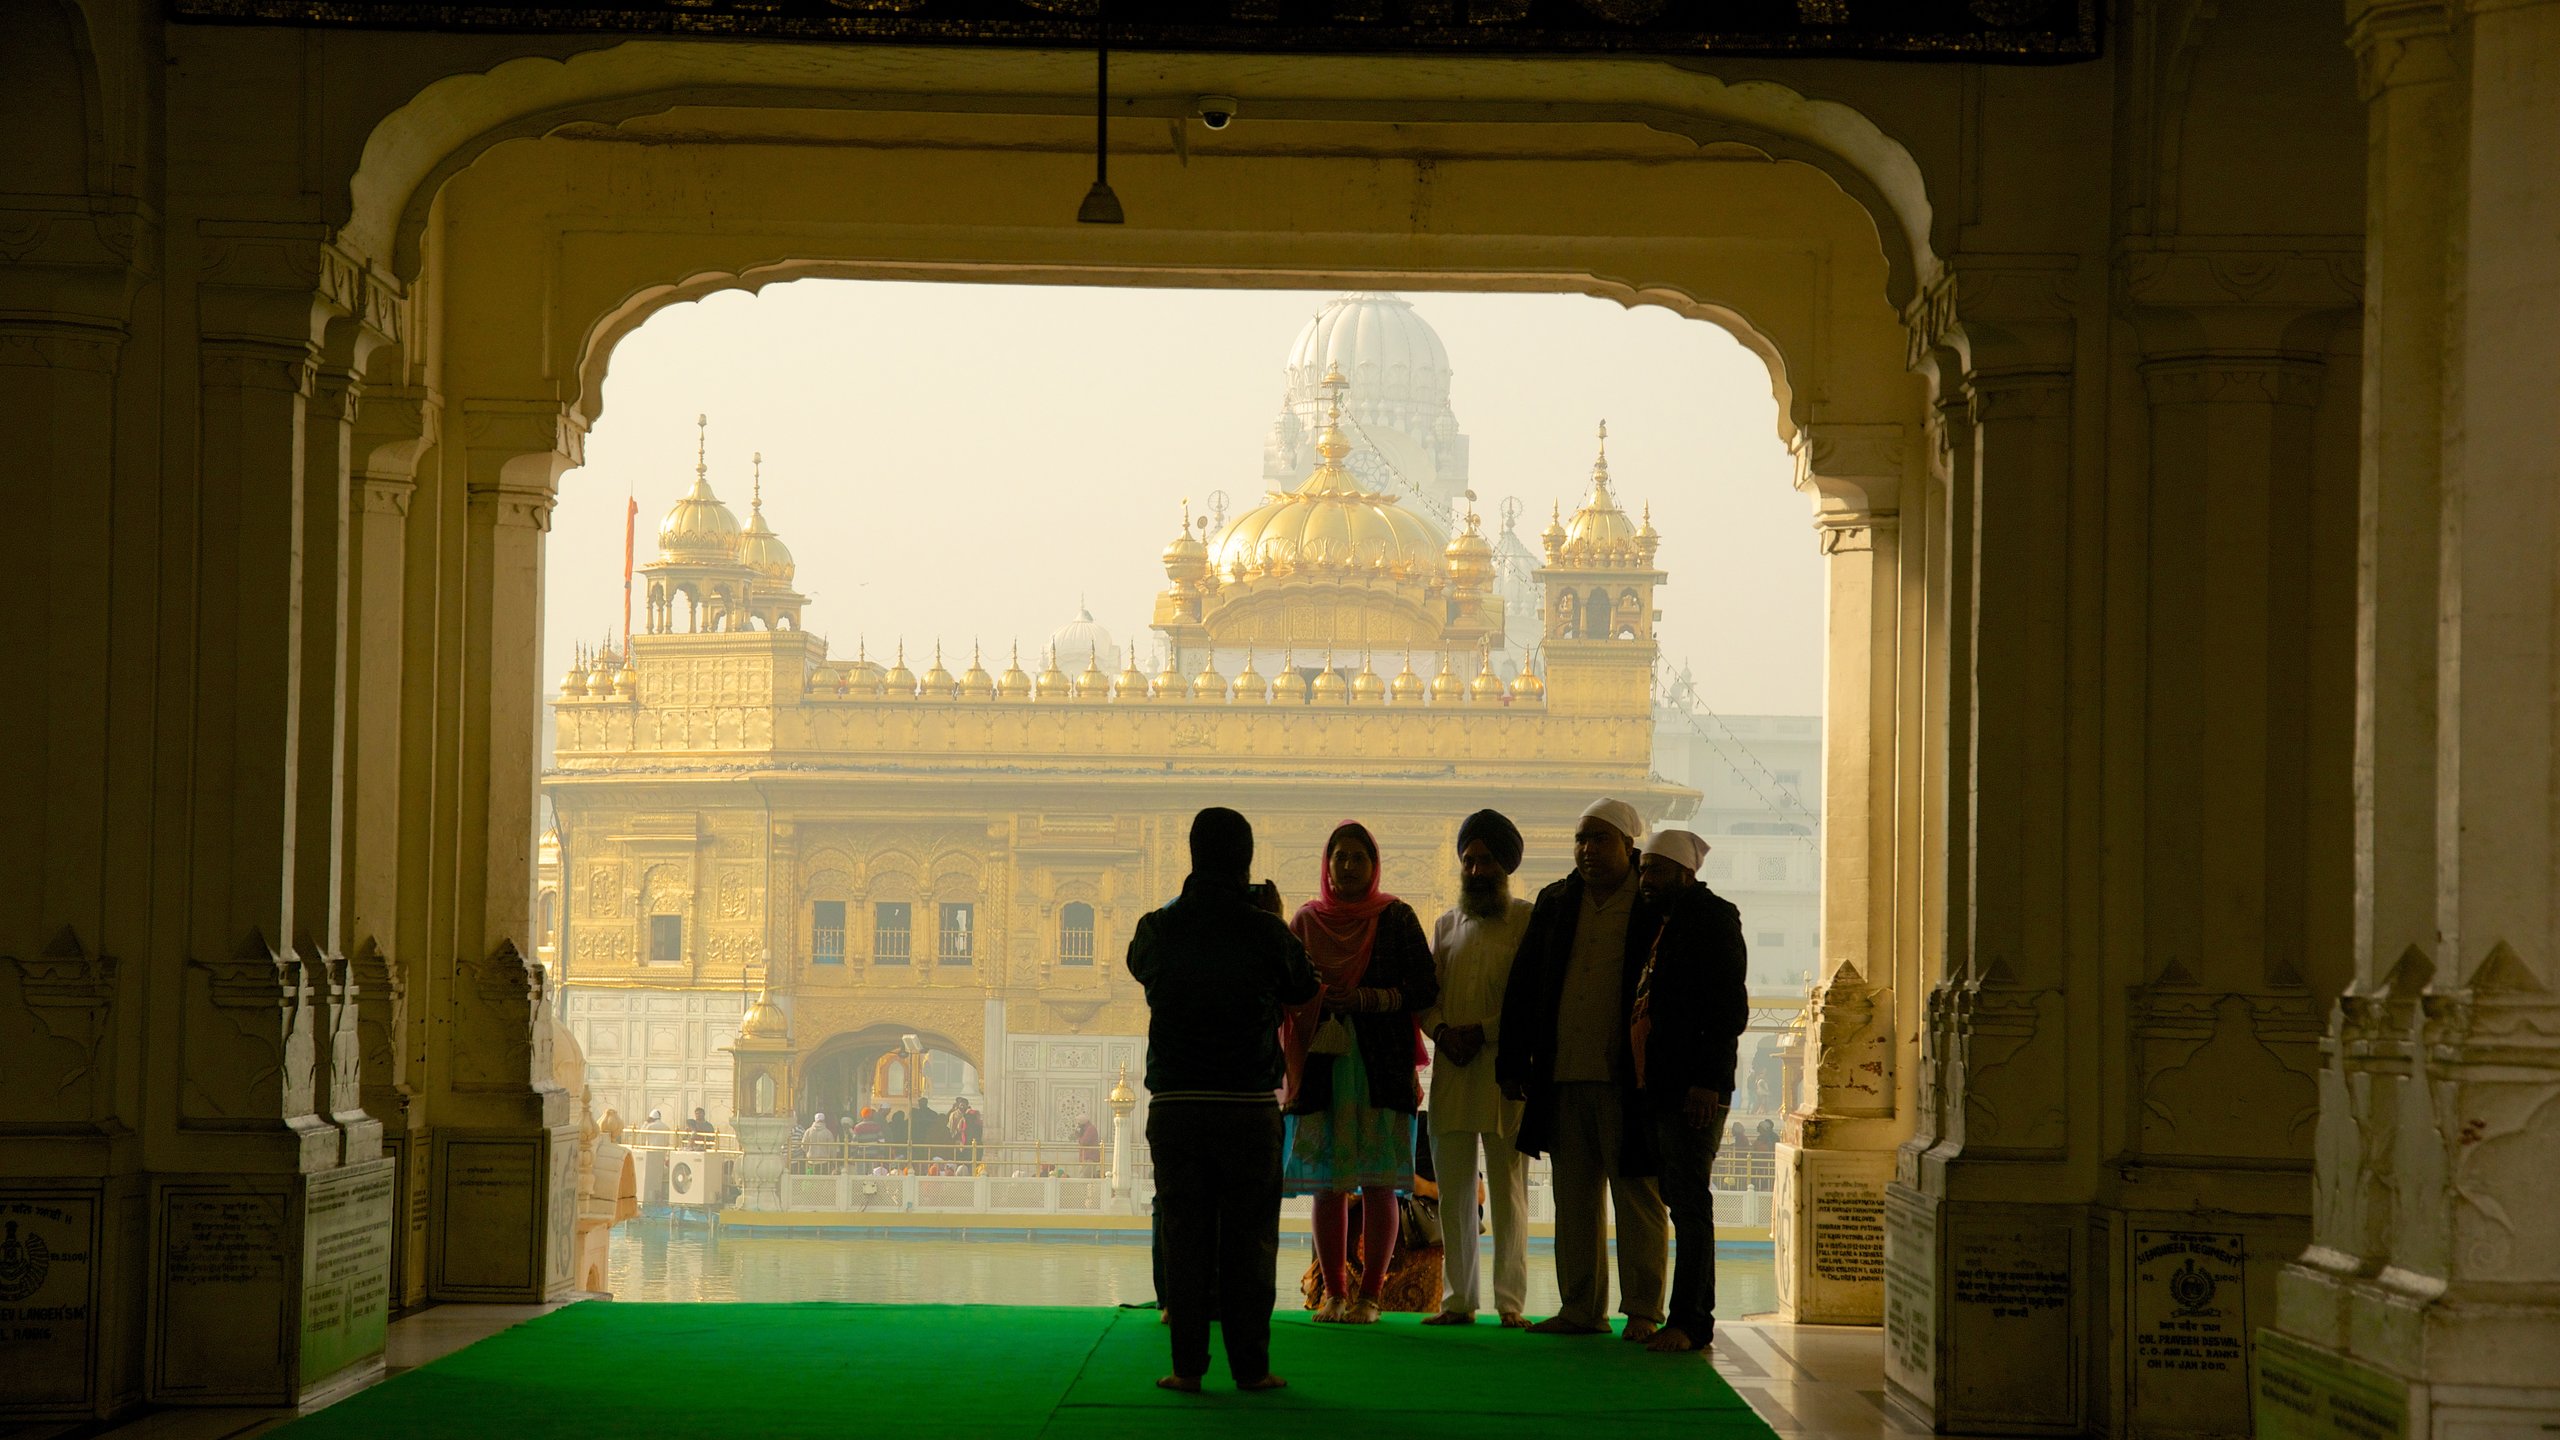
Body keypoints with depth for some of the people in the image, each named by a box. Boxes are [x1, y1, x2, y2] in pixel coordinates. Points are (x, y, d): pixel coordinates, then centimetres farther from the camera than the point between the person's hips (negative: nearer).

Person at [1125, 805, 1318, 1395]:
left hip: (1174, 1104, 1)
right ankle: (1250, 1364, 4)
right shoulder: (1266, 932, -7)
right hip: (1250, 1104, -1)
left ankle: (1188, 1365, 2)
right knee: (1248, 1239, 4)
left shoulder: (1158, 928, -2)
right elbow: (1304, 988, 11)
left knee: (1183, 1236, 5)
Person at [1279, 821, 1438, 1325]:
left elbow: (1424, 989, -2)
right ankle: (1333, 1292, 6)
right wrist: (1307, 993, -13)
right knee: (1327, 1183, 0)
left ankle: (1369, 1293, -3)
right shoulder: (1307, 920, 13)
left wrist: (1366, 998, -15)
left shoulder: (1396, 918, 6)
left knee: (1379, 1181, -6)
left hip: (1381, 1064, -2)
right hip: (1321, 1062, 2)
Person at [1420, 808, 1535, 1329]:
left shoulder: (1528, 920, 1)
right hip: (1451, 1069, 5)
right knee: (1453, 1190, 4)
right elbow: (1427, 996, 17)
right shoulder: (1446, 925, 18)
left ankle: (1511, 1300, -1)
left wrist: (1484, 1031, -13)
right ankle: (1460, 1297, 8)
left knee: (1508, 1190, -4)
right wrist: (1442, 1031, -3)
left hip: (1505, 1067, -5)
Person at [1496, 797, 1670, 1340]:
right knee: (1574, 1196, 9)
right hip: (1564, 1078, 5)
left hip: (1628, 1080, -5)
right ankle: (1581, 1309, 15)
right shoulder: (1556, 904, 12)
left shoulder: (1657, 908, -3)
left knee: (1637, 1195, 0)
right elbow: (1522, 985, 14)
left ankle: (1642, 1312, 5)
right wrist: (1514, 1062, 8)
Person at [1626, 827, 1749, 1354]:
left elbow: (1729, 1008, -14)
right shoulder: (1660, 924, 20)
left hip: (1694, 1091, -9)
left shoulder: (1713, 918, -7)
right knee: (1681, 1204, 11)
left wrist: (1708, 1080, -21)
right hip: (1657, 1090, 9)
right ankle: (1696, 1316, 15)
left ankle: (1688, 1321, -11)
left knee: (1690, 1202, -10)